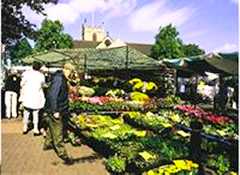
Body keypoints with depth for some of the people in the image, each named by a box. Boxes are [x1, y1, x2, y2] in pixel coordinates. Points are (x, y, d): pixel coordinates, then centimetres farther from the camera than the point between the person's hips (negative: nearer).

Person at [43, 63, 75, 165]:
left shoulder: (62, 78, 9)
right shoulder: (58, 78, -22)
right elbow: (52, 95, -27)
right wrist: (55, 111, -25)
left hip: (59, 110, 10)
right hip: (55, 111, -10)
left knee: (52, 128, 26)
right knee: (57, 133, -2)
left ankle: (47, 144, 44)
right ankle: (62, 154, 4)